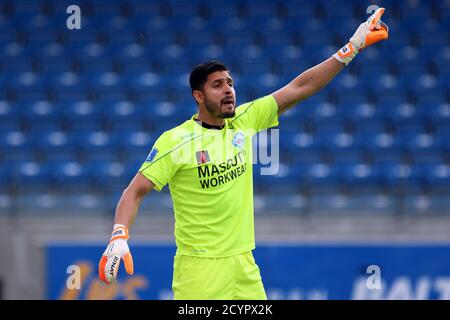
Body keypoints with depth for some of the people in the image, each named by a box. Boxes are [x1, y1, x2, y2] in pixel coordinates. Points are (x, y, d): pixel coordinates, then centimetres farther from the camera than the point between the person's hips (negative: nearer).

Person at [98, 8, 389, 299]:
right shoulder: (174, 141, -9)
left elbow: (299, 88, 5)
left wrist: (353, 47, 1)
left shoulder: (244, 121, 4)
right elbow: (136, 191, -9)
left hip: (244, 264, 5)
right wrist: (119, 237, -26)